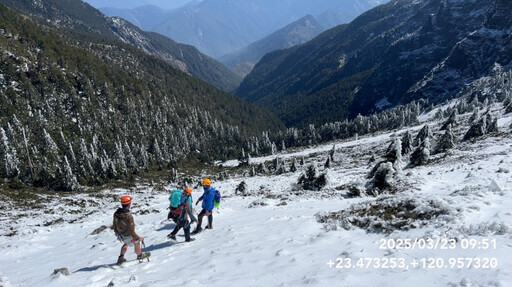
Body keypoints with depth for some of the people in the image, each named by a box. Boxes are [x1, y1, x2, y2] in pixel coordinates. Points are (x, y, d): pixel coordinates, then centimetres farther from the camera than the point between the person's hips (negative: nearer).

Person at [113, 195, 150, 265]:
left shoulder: (116, 214, -15)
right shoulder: (128, 216, -37)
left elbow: (115, 226, 2)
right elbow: (131, 231, -29)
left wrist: (117, 234, 20)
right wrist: (138, 238, -15)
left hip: (121, 235, 6)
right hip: (128, 236, -6)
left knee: (126, 243, 35)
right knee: (137, 243, 22)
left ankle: (121, 258, 42)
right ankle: (140, 256, 47)